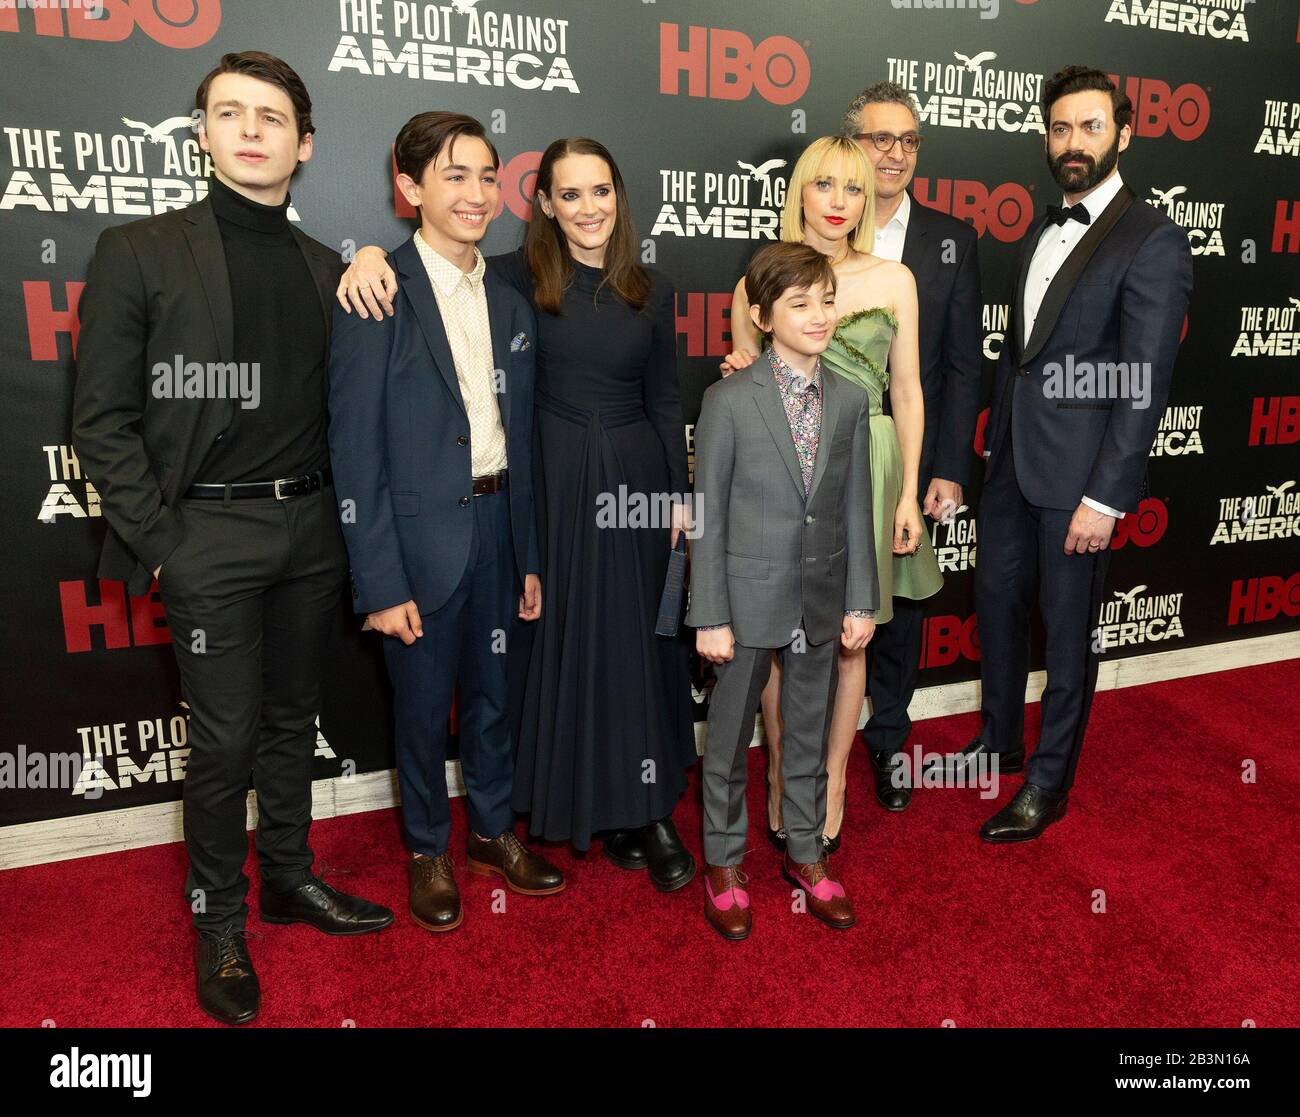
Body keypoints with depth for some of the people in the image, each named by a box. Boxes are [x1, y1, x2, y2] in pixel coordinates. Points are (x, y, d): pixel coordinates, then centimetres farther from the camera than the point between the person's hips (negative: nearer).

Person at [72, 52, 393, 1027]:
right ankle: (220, 923, 22)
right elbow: (103, 417, -4)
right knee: (225, 738, 2)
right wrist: (158, 540, -9)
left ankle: (290, 876, 34)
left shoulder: (328, 270, 9)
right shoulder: (140, 252, -2)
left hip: (311, 529, 4)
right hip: (210, 534, -3)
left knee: (294, 718, 15)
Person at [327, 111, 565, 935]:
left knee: (492, 693, 18)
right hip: (419, 535, -5)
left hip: (497, 525, 5)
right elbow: (356, 449, -13)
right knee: (424, 705, 11)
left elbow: (520, 438, 10)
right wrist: (380, 581, -16)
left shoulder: (510, 304, 8)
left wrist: (530, 556, 9)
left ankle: (494, 829, 39)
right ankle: (429, 850, 33)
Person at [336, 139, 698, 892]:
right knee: (568, 643, 6)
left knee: (641, 644, 8)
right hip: (555, 481, -2)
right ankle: (596, 804, 24)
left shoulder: (652, 291, 6)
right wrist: (374, 252, -22)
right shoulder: (521, 279, -2)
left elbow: (665, 399, 9)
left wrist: (679, 494, 6)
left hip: (636, 477, 2)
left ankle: (649, 807, 21)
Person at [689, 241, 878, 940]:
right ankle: (724, 862, 31)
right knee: (730, 736, 11)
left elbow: (855, 508, 5)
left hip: (821, 599, 4)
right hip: (748, 598, -3)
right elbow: (709, 516, -10)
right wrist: (710, 617, -10)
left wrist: (860, 600, 3)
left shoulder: (850, 401, 2)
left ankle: (805, 853, 37)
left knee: (809, 732, 17)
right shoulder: (728, 401, -11)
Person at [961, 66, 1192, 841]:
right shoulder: (1041, 232, 12)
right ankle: (1000, 741, 37)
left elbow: (1146, 385, -15)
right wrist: (996, 442, 13)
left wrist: (1106, 496, -18)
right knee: (998, 604, 16)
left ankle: (1050, 783, 23)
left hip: (1078, 471, -7)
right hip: (1013, 459, 7)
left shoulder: (1153, 241, -10)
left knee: (1069, 629, 6)